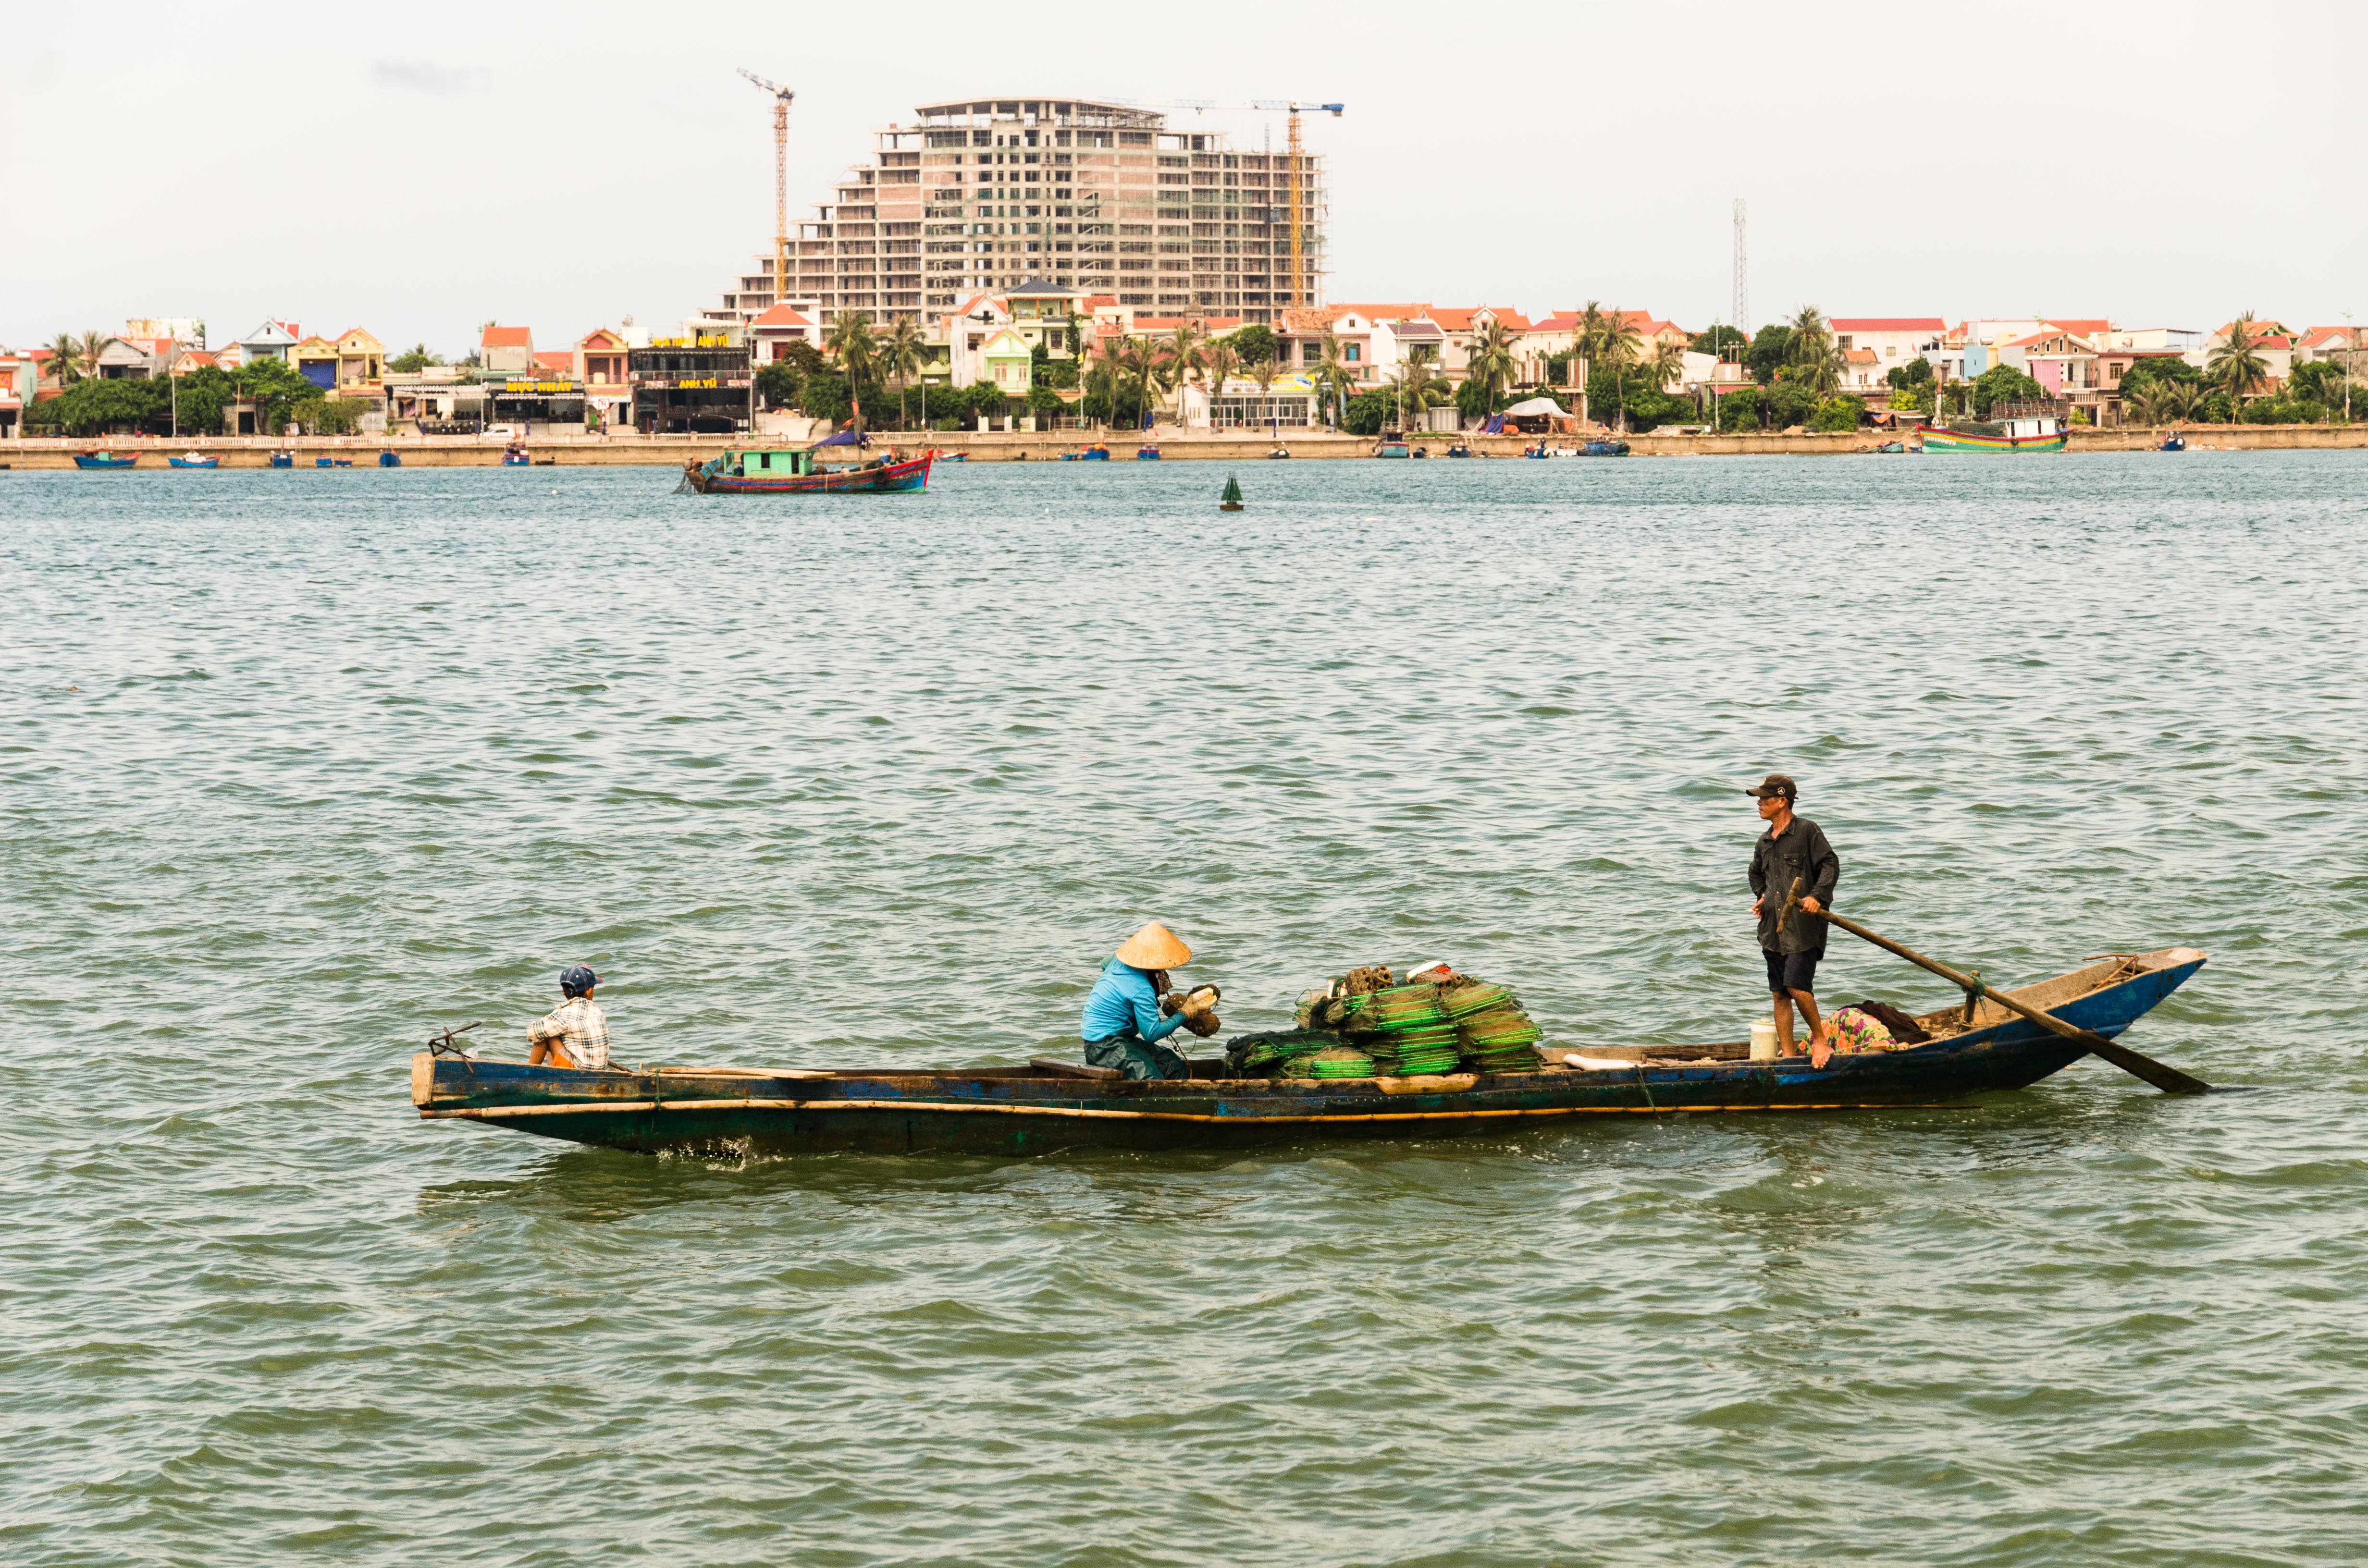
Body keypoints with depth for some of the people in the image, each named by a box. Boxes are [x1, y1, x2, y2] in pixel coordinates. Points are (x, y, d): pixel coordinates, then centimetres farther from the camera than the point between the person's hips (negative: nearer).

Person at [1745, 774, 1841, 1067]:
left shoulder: (1807, 831, -4)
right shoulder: (1764, 842, 17)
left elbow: (1830, 865, -8)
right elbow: (1756, 874, 35)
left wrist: (1817, 895, -22)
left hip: (1803, 926, -7)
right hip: (1774, 928, 7)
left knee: (1797, 986, -18)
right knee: (1779, 994, 6)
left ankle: (1821, 1039, 3)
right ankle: (1787, 1055, 10)